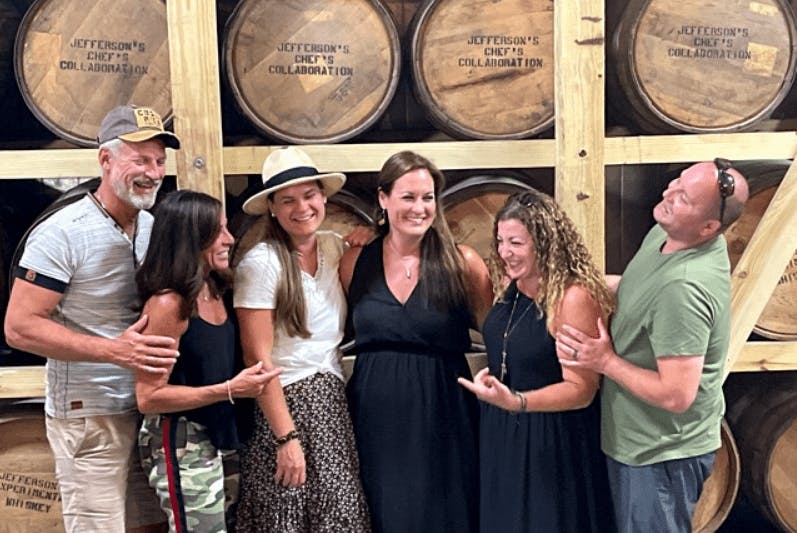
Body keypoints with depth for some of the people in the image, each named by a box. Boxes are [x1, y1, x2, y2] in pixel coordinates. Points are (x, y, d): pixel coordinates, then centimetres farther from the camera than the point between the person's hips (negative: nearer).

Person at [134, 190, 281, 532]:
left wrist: (237, 385, 2)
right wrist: (229, 390, -23)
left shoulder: (213, 291, 4)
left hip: (221, 437, 8)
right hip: (182, 446, -8)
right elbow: (148, 398, -21)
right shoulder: (167, 303, -21)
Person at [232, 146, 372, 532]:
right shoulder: (260, 264, -14)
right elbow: (258, 360, -14)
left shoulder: (333, 246, 4)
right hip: (286, 403, -6)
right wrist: (287, 437, -16)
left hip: (332, 402, 6)